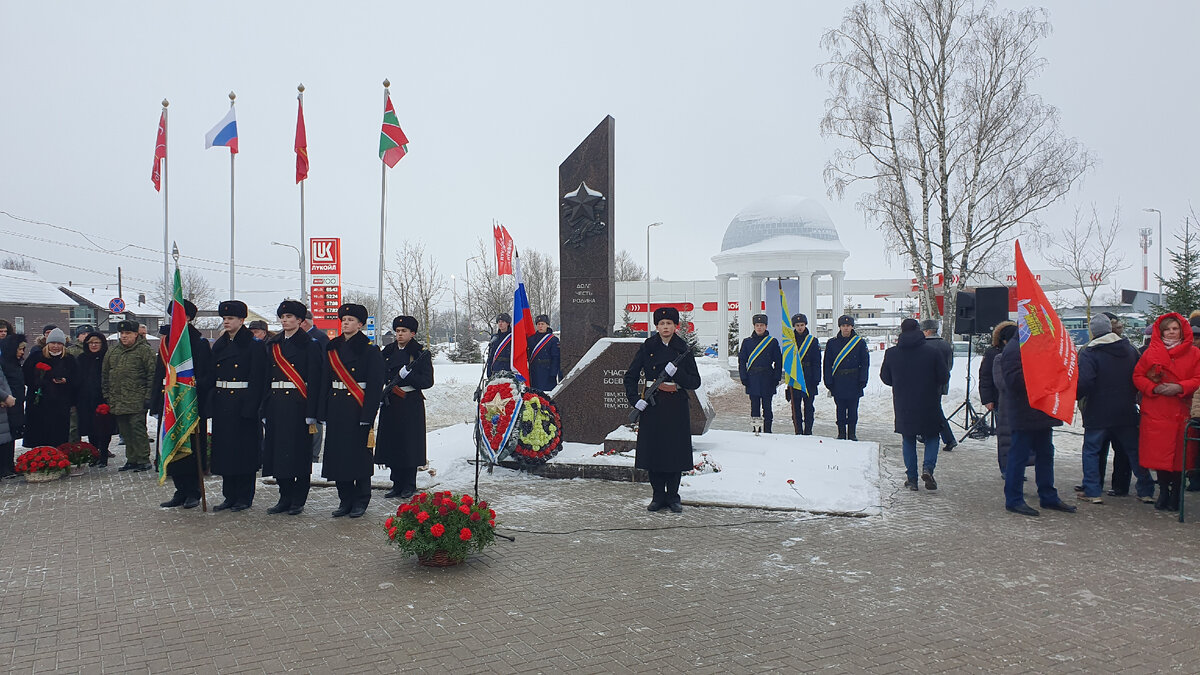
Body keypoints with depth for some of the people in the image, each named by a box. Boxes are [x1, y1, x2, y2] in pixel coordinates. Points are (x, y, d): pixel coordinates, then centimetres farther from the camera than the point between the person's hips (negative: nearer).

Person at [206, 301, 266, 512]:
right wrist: (211, 404, 6)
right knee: (224, 448, 9)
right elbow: (213, 376, 15)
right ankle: (230, 496, 18)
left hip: (243, 404, -7)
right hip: (221, 404, 7)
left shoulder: (254, 345, -7)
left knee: (244, 448, -1)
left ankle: (244, 498, 9)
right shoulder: (219, 345, 14)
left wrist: (250, 407, -18)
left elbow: (257, 379, -12)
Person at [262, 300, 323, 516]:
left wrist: (311, 414, -14)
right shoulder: (273, 344, 14)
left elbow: (314, 380, -8)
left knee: (299, 450, -1)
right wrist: (265, 410, 7)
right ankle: (285, 498, 18)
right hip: (276, 404, 6)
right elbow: (267, 377, 13)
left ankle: (298, 500, 9)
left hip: (298, 404, -6)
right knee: (278, 449, 7)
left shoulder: (309, 345, -4)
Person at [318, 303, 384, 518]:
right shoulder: (332, 348, 12)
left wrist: (368, 416, -15)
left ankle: (360, 501, 11)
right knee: (338, 453, 7)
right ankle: (346, 500, 19)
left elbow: (376, 385, -9)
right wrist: (323, 412, 7)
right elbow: (326, 381, 14)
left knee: (360, 454, 0)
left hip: (358, 410, -5)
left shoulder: (370, 350, -4)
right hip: (336, 407, 5)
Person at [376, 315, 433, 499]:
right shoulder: (388, 351, 11)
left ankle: (409, 485, 11)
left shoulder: (422, 353, -3)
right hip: (390, 403, 5)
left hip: (411, 404, -5)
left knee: (409, 443, -1)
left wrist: (408, 375, -20)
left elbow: (427, 381, -8)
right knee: (392, 443, 6)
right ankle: (397, 484, 17)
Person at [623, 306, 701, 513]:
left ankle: (673, 496, 15)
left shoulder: (683, 350, 2)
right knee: (653, 449, 2)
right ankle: (658, 496, 15)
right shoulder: (647, 348, 3)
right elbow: (630, 376, 6)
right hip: (652, 405, 1)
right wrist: (634, 399, -6)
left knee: (676, 450, 1)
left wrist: (676, 373, -16)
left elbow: (695, 382, 0)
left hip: (676, 407, 0)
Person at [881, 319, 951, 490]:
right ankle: (928, 468, -7)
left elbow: (885, 378, 4)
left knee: (908, 440, 13)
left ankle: (911, 478, 12)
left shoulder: (891, 354, -5)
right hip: (929, 405, -1)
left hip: (903, 407, 1)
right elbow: (944, 377, -5)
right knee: (931, 437, 15)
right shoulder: (933, 351, -9)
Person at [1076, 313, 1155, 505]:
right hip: (1126, 412, 5)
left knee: (1091, 450, 5)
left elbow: (1084, 383, -22)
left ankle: (1092, 491, 3)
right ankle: (1146, 491, 19)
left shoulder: (1089, 352, -13)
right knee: (1134, 450, 13)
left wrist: (1074, 396, -5)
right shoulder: (1129, 349, 6)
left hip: (1098, 413, -5)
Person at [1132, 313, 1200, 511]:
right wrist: (1154, 388, -9)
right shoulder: (1151, 352, 7)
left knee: (1179, 454, 2)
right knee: (1159, 453, 1)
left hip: (1181, 411, 0)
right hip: (1156, 412, 0)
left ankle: (1175, 493, 15)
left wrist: (1179, 387, -14)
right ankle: (1163, 491, 15)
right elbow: (1137, 376, 7)